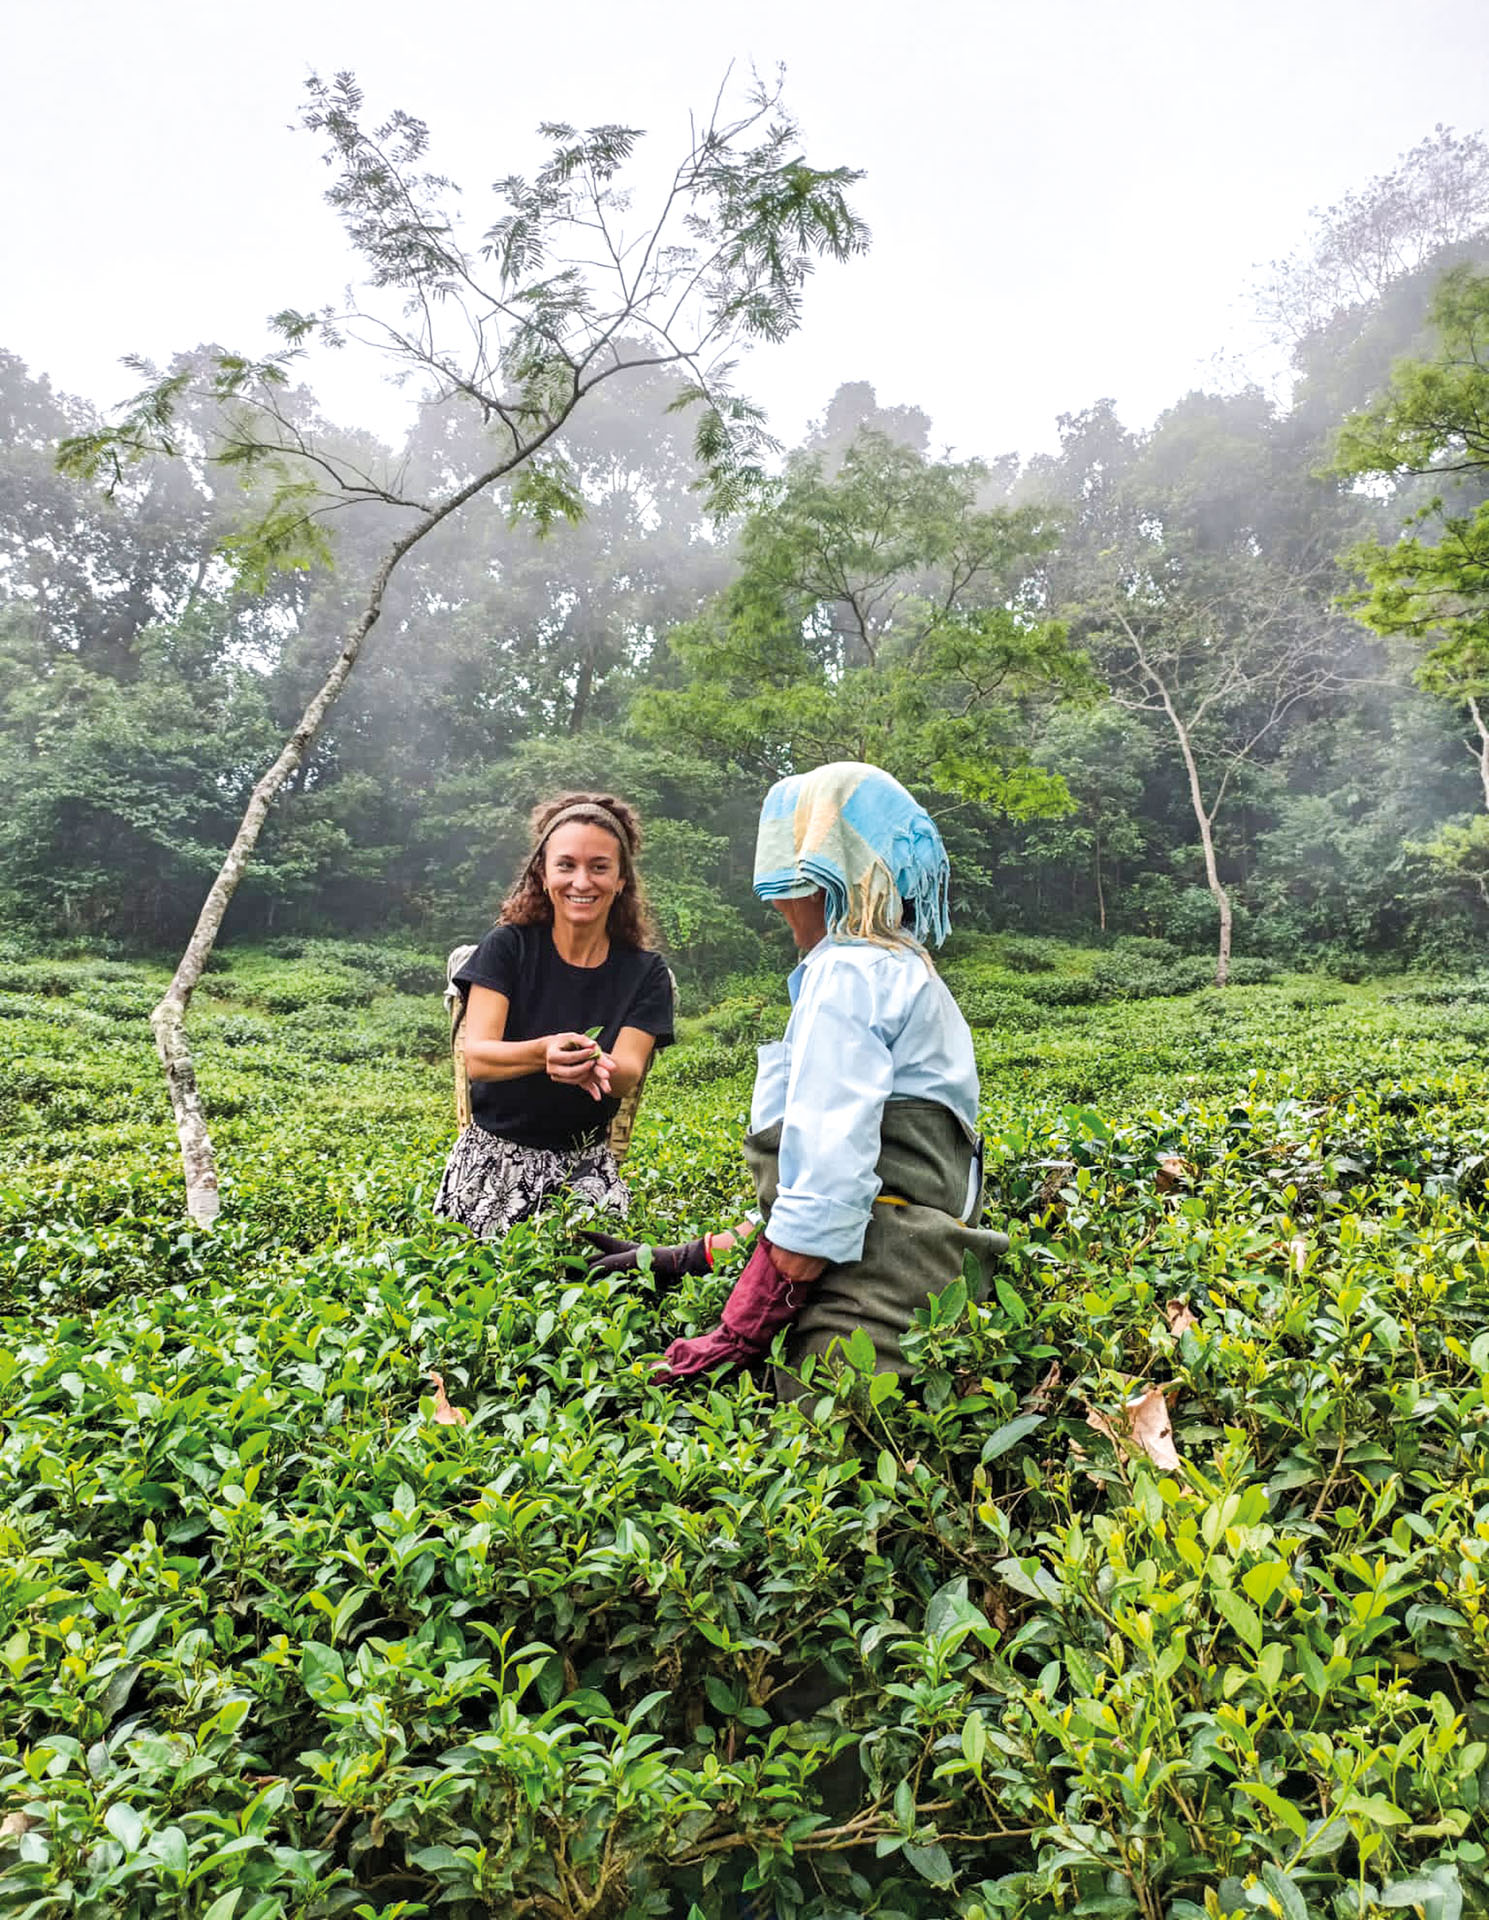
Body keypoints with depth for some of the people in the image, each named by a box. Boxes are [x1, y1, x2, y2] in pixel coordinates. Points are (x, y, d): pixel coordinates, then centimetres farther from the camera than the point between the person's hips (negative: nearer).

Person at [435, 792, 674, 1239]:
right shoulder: (508, 948, -3)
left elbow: (628, 1073, -12)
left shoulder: (645, 973, 0)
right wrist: (544, 1052, -34)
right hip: (492, 1160, -1)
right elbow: (476, 1057, -14)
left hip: (584, 1168, 1)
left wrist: (597, 1067, -36)